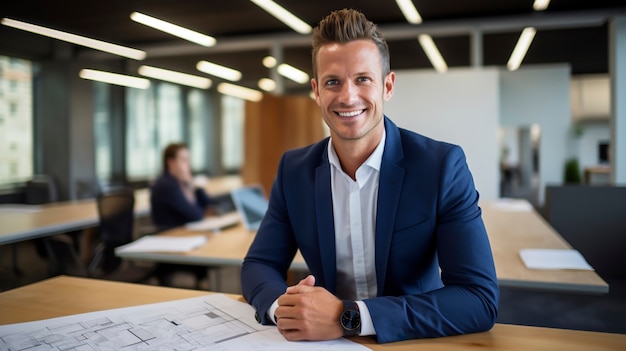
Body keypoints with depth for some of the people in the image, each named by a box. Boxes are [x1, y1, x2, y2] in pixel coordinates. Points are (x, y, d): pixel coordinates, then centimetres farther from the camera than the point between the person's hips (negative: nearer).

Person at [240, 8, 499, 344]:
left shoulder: (442, 166, -13)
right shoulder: (294, 169, -2)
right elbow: (259, 264, 1)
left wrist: (348, 317, -28)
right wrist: (283, 306, -22)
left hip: (413, 341, -2)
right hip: (325, 343, 3)